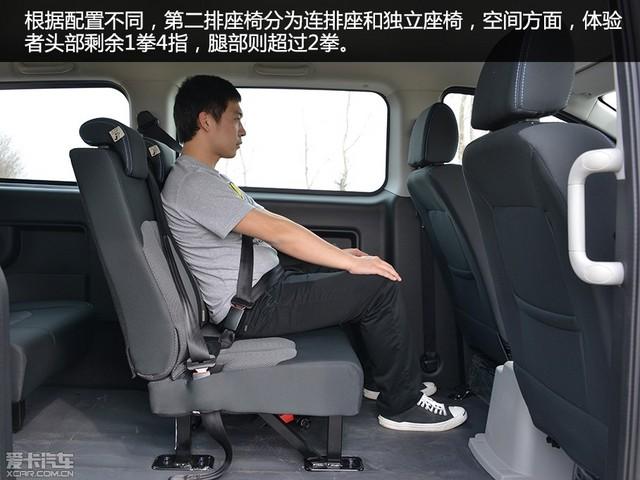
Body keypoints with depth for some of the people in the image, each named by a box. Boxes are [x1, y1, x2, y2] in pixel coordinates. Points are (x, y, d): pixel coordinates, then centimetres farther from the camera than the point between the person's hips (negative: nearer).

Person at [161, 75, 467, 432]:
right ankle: (402, 405, 3)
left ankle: (390, 379, 25)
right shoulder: (192, 184, -18)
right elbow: (277, 232, -23)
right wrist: (350, 262, -16)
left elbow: (271, 226, 14)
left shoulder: (202, 179, 15)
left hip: (263, 290, 10)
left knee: (363, 279, 15)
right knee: (380, 285, -13)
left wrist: (338, 254, 8)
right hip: (252, 310, -10)